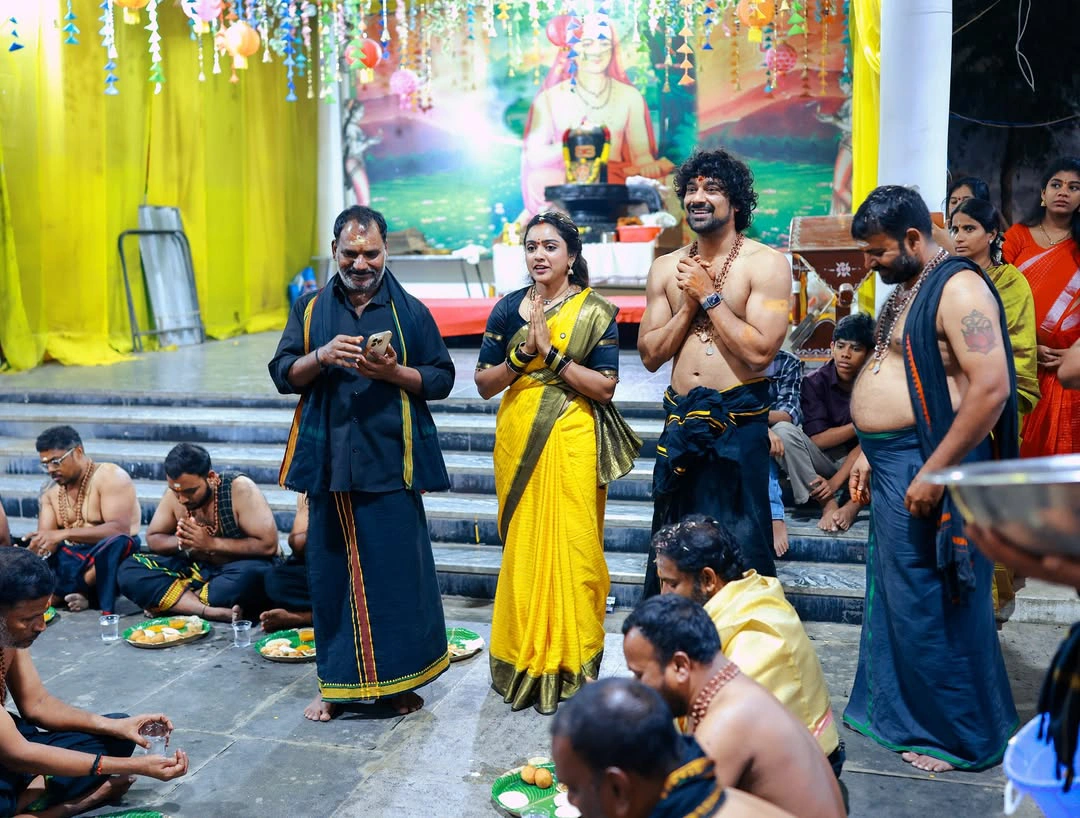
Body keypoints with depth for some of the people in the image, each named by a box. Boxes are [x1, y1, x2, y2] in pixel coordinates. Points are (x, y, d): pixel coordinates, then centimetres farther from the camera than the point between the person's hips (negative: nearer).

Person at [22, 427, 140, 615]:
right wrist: (38, 546, -24)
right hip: (69, 558, 6)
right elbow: (44, 539, 2)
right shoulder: (51, 491, 10)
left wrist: (64, 534, -31)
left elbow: (119, 529, -24)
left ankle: (60, 594, -21)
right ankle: (83, 595, -23)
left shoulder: (110, 476, -10)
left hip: (105, 557, -6)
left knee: (118, 543, -37)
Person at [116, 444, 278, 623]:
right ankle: (210, 611, -31)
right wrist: (180, 542, -17)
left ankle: (166, 601, -18)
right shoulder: (174, 493, -5)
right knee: (130, 570, -16)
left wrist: (211, 543, -25)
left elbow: (268, 544, -24)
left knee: (250, 575, -40)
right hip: (197, 570, 5)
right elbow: (152, 538, 5)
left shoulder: (240, 489, -19)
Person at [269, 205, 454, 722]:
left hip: (390, 461, -2)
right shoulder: (310, 309, 10)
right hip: (329, 461, 2)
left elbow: (441, 379, 5)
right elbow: (282, 374, 6)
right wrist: (321, 357, -14)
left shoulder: (411, 311, 5)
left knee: (397, 570, 0)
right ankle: (337, 683, 18)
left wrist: (395, 372, -14)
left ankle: (400, 679, 15)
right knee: (331, 569, 5)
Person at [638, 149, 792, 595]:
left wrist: (709, 295, -12)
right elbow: (650, 354, 5)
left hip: (739, 424, -5)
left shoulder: (766, 263, -6)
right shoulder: (666, 268, 10)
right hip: (682, 423, 5)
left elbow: (759, 352, -16)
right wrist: (689, 304, -7)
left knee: (740, 549, 0)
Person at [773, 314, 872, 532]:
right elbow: (817, 439, -14)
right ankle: (828, 504, -28)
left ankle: (851, 507, -32)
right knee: (783, 431, -27)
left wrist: (836, 481, -23)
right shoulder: (815, 382, -10)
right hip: (822, 461, 0)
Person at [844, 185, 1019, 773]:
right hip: (891, 464, 9)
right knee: (892, 597, 17)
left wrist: (934, 472, -23)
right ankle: (895, 710, 32)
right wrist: (868, 453, 17)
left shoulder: (958, 289, -15)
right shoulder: (905, 291, 15)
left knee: (935, 607, 1)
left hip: (929, 466, -9)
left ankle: (962, 734, 18)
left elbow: (991, 388, -23)